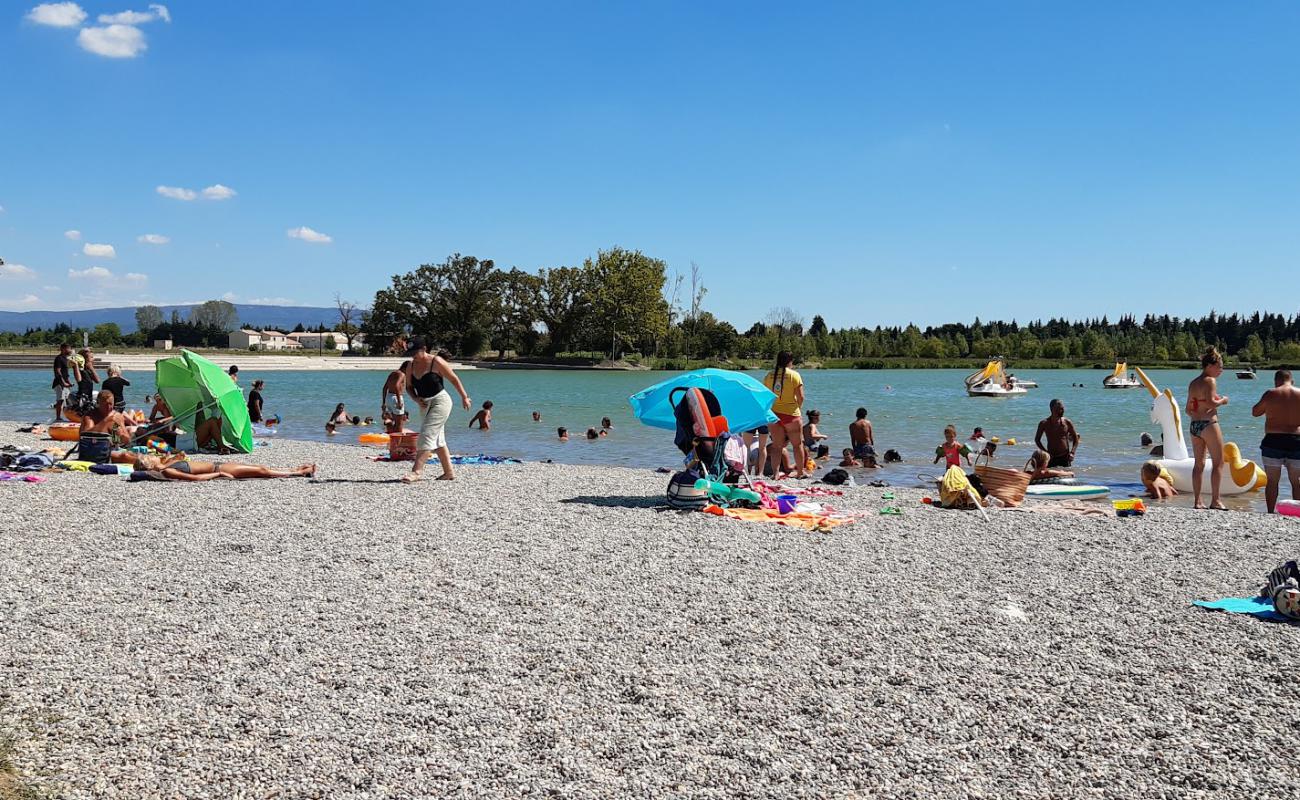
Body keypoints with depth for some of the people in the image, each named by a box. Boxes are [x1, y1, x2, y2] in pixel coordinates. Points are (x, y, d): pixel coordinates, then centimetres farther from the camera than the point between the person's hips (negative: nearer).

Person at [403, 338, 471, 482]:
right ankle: (449, 473, 20)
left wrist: (465, 397, 0)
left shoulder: (436, 362, -14)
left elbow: (454, 379, -6)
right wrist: (416, 399, -6)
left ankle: (417, 471, -21)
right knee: (438, 439, 12)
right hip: (425, 404, 8)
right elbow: (409, 387, 13)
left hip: (440, 401, -8)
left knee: (427, 434, -17)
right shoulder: (411, 366, 4)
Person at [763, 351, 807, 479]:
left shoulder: (769, 375, 2)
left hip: (773, 413, 3)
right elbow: (800, 397, -9)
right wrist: (798, 408, 9)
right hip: (791, 413, -3)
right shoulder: (794, 375, -8)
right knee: (798, 444, 12)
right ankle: (800, 472, 19)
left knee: (776, 446, 10)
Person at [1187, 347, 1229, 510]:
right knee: (1218, 463, 0)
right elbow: (1211, 402, -22)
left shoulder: (1193, 383, 13)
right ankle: (1215, 500, -3)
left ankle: (1197, 501, 12)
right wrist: (1222, 401, -4)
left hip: (1194, 425, 8)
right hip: (1209, 424, -8)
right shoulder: (1210, 381, -10)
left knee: (1199, 464, 11)